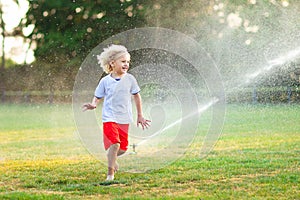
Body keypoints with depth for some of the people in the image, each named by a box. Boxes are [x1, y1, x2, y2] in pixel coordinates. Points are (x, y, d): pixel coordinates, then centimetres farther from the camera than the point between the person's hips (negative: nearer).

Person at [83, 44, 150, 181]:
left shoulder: (130, 79, 2)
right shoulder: (105, 81, -4)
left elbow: (136, 96, 13)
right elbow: (98, 97, 4)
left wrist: (140, 115, 16)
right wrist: (93, 104, -20)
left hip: (124, 118, 3)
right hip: (109, 117, -3)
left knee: (123, 148, 3)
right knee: (115, 144, -18)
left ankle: (111, 157, 37)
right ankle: (110, 173, -7)